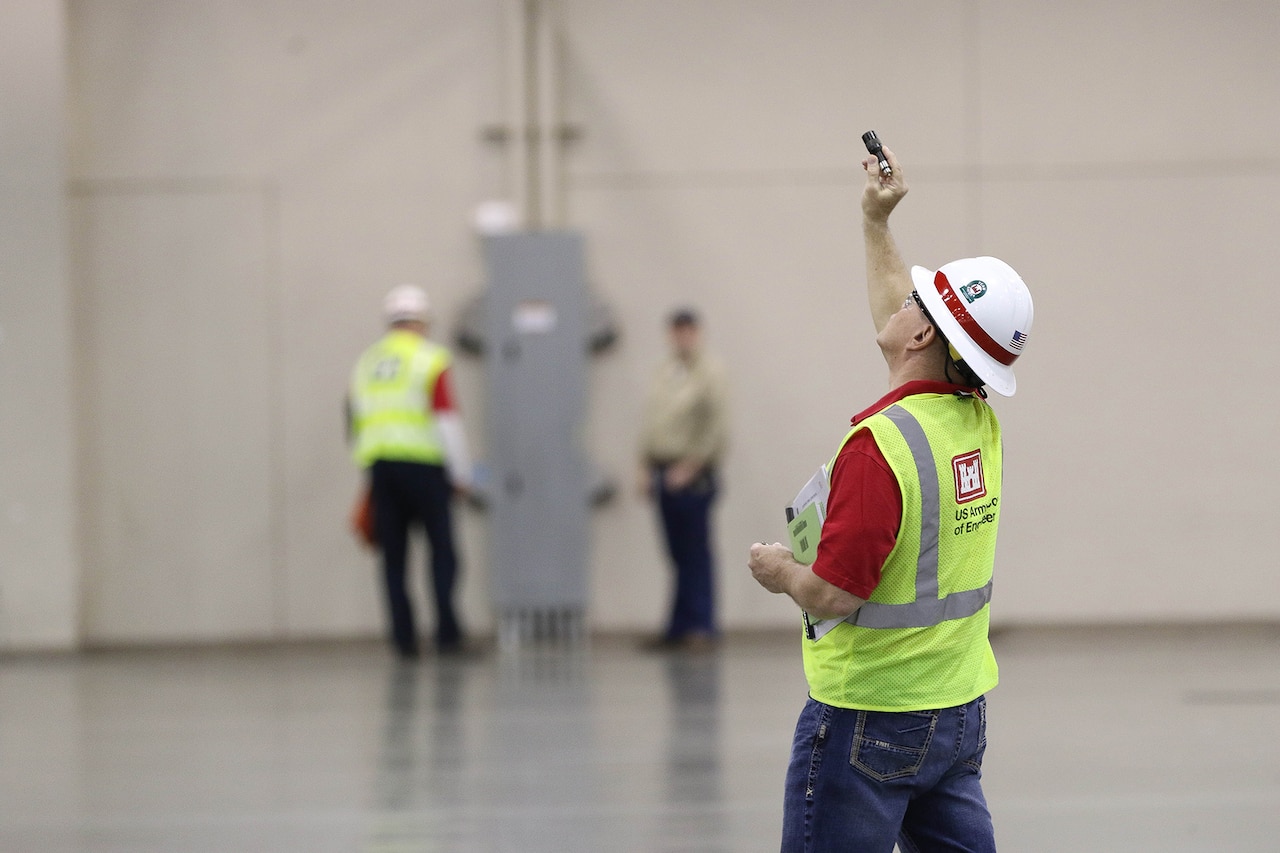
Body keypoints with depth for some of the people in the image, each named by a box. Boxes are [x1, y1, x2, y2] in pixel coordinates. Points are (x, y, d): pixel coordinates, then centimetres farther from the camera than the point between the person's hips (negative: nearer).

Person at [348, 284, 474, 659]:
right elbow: (448, 420, -10)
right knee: (442, 550, 1)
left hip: (380, 468, 4)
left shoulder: (367, 362, 14)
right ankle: (447, 633, -8)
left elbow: (354, 422, 18)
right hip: (424, 464, -4)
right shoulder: (430, 359, -3)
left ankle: (404, 638, 1)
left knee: (394, 557, 6)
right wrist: (462, 474, -4)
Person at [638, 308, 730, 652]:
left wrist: (691, 466, -13)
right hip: (666, 475, 6)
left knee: (697, 553, -4)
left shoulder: (709, 372, -5)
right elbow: (650, 420, 18)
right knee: (678, 555, 8)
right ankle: (679, 628, 11)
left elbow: (717, 427, -11)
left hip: (693, 477, -6)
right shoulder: (663, 372, 15)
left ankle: (700, 627, -2)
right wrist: (646, 466, 10)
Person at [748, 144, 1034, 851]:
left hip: (869, 716, -8)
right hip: (960, 712, 8)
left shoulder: (882, 442, -23)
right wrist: (875, 221, 29)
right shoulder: (978, 421, 3)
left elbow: (835, 594, -25)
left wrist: (782, 573, -4)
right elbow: (896, 319, 23)